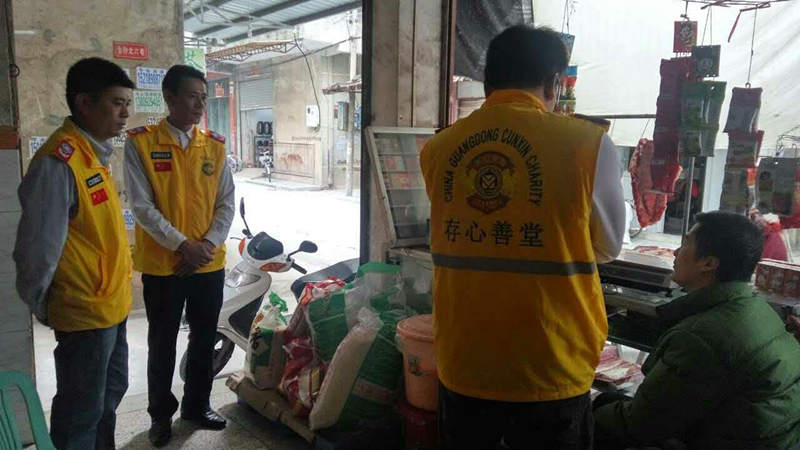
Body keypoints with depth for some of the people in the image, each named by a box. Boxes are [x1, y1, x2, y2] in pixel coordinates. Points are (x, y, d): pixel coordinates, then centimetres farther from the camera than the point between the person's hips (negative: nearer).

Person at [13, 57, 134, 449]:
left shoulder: (94, 152, 8)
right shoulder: (58, 162, -23)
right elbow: (38, 247, -21)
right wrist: (41, 307, -8)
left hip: (111, 304, 9)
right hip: (84, 313, -9)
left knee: (111, 392, 25)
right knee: (80, 416, 8)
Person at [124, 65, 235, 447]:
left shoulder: (214, 145, 4)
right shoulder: (141, 143, -7)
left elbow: (227, 203, 3)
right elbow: (142, 207, -11)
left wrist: (207, 245, -10)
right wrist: (182, 245, -17)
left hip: (210, 264, 3)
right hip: (162, 265, -3)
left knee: (204, 340, 15)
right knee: (162, 344, 11)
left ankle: (197, 404, 35)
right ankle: (161, 414, 30)